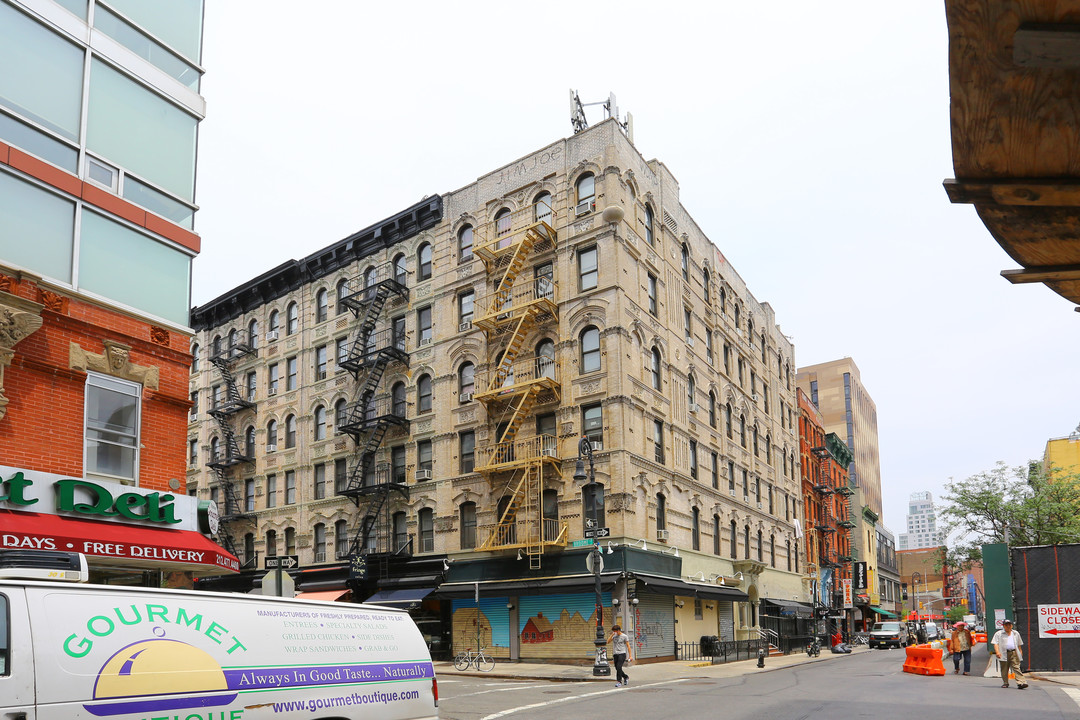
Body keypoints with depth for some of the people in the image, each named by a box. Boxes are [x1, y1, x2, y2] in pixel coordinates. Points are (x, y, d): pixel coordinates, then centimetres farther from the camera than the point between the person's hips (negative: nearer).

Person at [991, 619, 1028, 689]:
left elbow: (1019, 644, 27)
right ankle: (1005, 683, 16)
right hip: (1004, 654, -1)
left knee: (1017, 668, -12)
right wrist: (997, 651, -16)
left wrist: (1020, 651, 18)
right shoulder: (998, 634, 7)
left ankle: (1021, 683, -20)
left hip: (1014, 653, 1)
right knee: (1004, 670, 4)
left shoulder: (1016, 633, 19)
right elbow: (996, 643, -1)